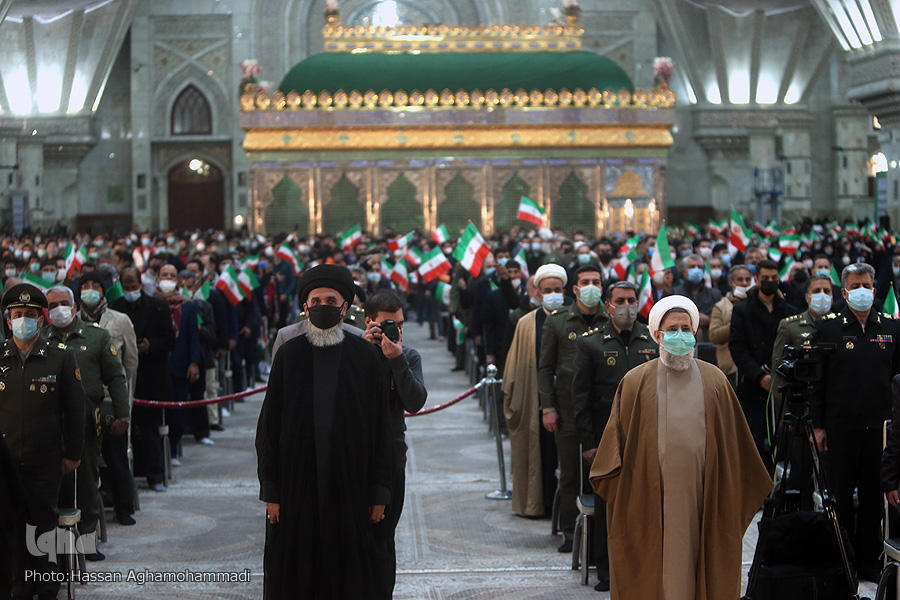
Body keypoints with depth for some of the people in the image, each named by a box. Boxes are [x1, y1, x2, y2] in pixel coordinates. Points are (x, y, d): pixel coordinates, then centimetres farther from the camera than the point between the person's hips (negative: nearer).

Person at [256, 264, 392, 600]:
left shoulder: (365, 355, 2)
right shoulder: (289, 355, 3)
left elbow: (380, 427, 2)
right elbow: (269, 424, 4)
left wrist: (379, 492, -1)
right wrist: (271, 490, -2)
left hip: (349, 484, 0)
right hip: (297, 483, 1)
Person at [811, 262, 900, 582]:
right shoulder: (828, 326, 0)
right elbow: (817, 379, 0)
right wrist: (818, 424, -3)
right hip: (840, 425, -2)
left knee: (874, 495, 7)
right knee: (841, 495, 4)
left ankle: (869, 560, 17)